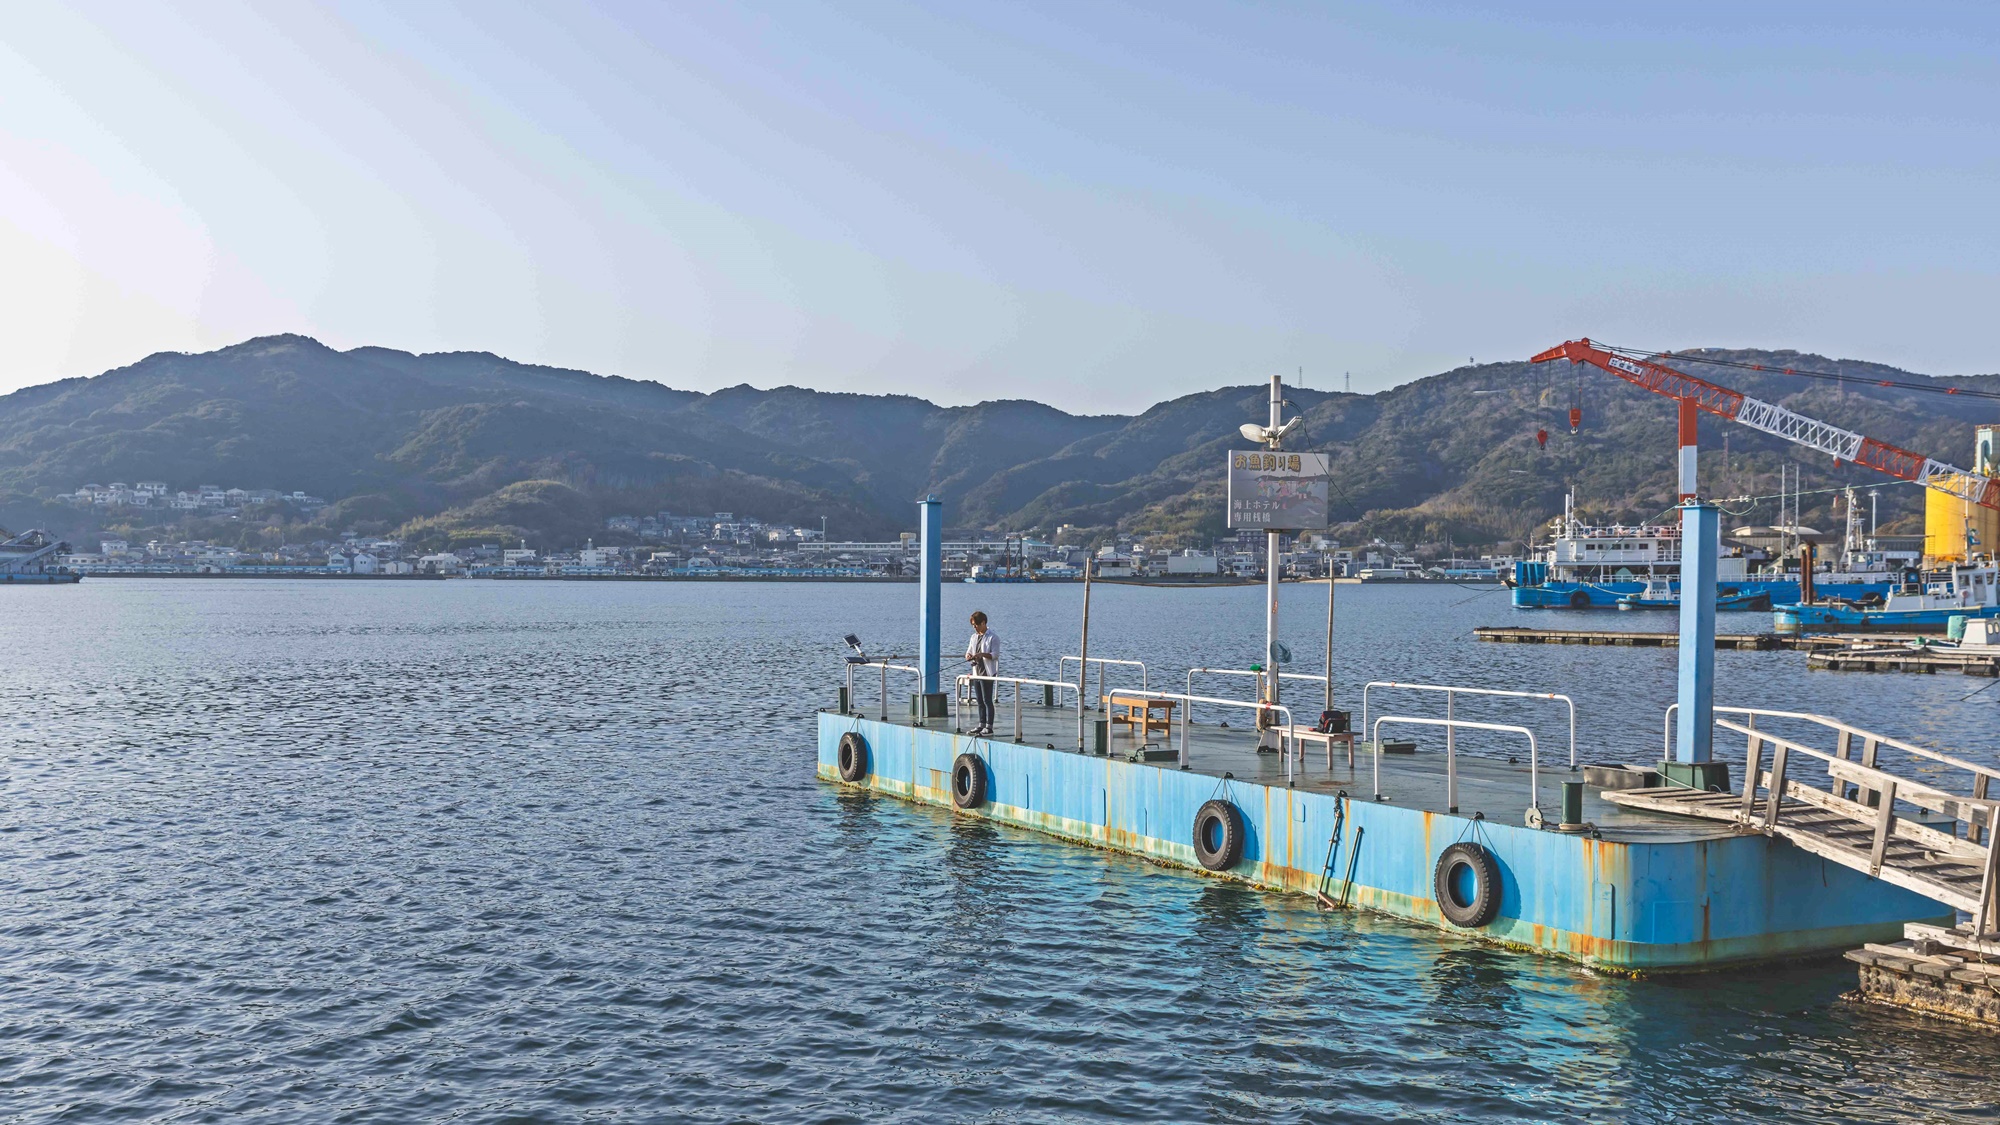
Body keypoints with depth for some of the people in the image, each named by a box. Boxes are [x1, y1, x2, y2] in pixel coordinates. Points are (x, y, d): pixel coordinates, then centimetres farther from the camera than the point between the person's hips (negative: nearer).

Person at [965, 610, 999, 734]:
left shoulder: (992, 638, -8)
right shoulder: (974, 637, 15)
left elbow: (995, 655, -14)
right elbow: (969, 652, 16)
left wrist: (982, 654, -29)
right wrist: (968, 656, -8)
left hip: (987, 673, -7)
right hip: (976, 672, 7)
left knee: (987, 701, -6)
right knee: (980, 701, 11)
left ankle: (989, 726, -4)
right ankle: (981, 725, 17)